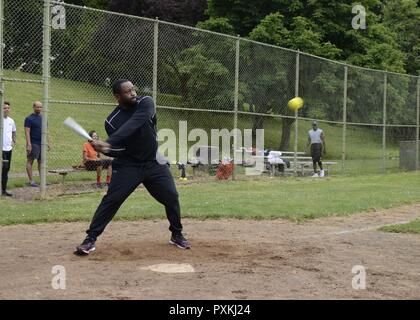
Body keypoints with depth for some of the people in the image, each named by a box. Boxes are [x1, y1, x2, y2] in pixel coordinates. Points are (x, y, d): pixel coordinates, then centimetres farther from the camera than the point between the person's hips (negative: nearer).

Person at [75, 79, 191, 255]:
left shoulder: (146, 103, -14)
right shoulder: (112, 121, -11)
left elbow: (132, 125, -31)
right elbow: (119, 150, -13)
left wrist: (109, 143, -41)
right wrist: (102, 149, -36)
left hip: (153, 163, 1)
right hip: (128, 165, -1)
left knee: (171, 197, 0)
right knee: (111, 200, -11)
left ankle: (177, 235, 21)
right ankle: (90, 239, -4)